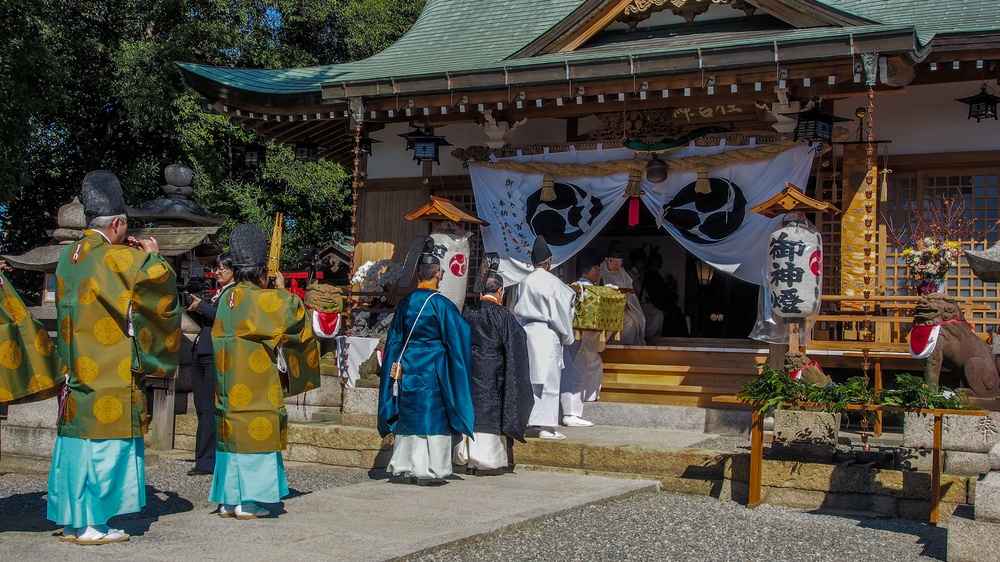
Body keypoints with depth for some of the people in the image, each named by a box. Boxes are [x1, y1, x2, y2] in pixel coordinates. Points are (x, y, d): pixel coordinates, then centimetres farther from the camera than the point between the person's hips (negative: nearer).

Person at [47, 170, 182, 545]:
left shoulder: (68, 257, 10)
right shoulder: (117, 257, -14)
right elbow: (160, 280, -20)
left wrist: (132, 254, 14)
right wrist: (151, 254, 0)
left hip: (76, 373, 8)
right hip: (110, 377, -8)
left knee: (76, 442, 11)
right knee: (104, 445, -2)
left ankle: (70, 521, 16)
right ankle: (91, 525, 1)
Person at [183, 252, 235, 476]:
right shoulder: (216, 293, 23)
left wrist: (200, 305, -9)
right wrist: (193, 307, 7)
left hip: (217, 355, -9)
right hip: (201, 353, 9)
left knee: (210, 408, -11)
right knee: (202, 407, 8)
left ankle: (206, 461, -11)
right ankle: (205, 457, 12)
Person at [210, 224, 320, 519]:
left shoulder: (228, 297, 6)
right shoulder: (266, 299, -13)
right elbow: (295, 313, -1)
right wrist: (282, 290, 17)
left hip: (229, 387, 7)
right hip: (258, 389, -7)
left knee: (232, 437, 11)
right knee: (254, 436, -1)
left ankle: (228, 500, 15)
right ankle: (247, 502, 1)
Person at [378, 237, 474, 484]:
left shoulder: (406, 303, 3)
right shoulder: (442, 304, -11)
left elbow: (394, 339, 9)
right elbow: (459, 338, -6)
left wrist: (396, 365, 16)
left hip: (407, 369, 5)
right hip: (434, 370, -5)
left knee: (409, 416, 11)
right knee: (434, 417, 2)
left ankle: (407, 467, 15)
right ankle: (431, 470, 4)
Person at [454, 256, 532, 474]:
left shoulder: (467, 313, 1)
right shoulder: (503, 315, -11)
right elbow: (514, 347, -9)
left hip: (468, 372, 4)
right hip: (492, 374, -4)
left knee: (471, 411, 11)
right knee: (490, 414, 3)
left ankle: (468, 457, 16)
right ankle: (487, 460, 5)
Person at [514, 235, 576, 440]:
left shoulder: (524, 282, 5)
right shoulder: (552, 282, -11)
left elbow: (518, 310, 12)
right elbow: (560, 312, -8)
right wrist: (567, 336, 1)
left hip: (527, 331, 6)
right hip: (547, 333, -6)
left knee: (528, 378, 12)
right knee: (548, 379, -1)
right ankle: (546, 426, -2)